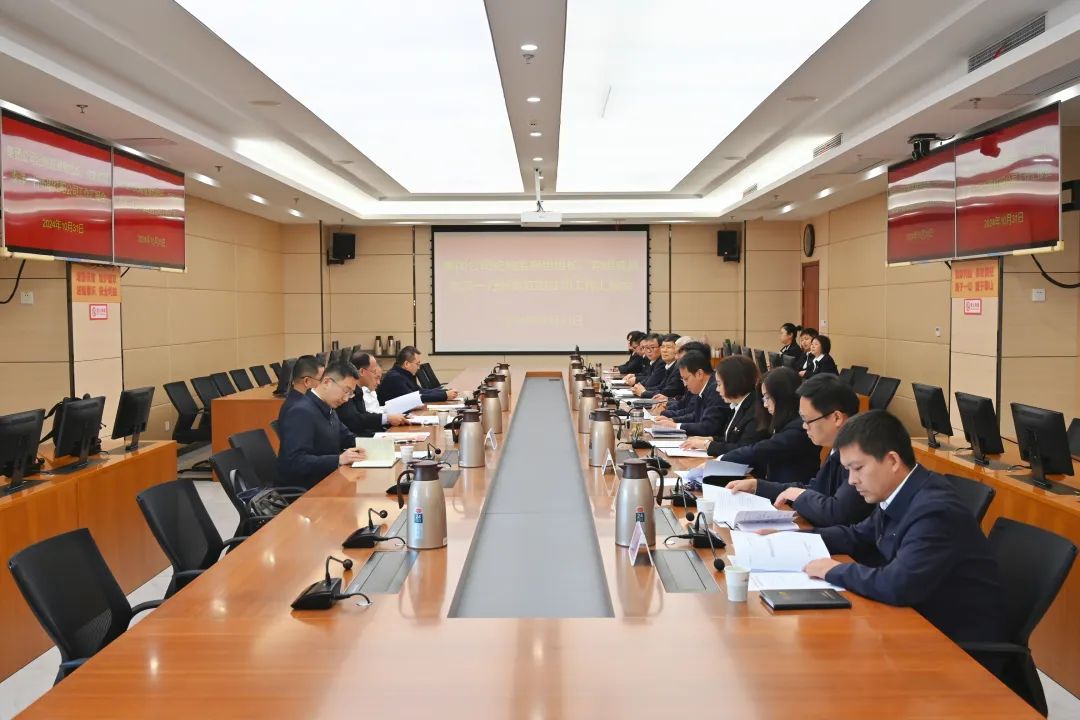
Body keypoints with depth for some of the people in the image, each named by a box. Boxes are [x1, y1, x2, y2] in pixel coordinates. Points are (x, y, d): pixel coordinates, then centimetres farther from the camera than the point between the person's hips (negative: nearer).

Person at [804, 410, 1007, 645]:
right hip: (925, 618, 7)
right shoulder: (897, 495, 0)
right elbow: (859, 537, 16)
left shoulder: (934, 510, -28)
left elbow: (898, 586, -37)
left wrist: (835, 570, -21)